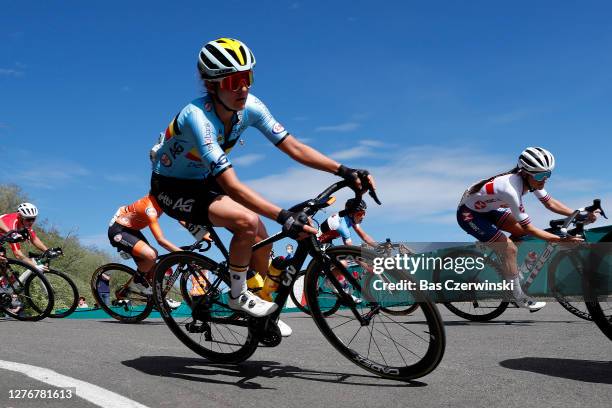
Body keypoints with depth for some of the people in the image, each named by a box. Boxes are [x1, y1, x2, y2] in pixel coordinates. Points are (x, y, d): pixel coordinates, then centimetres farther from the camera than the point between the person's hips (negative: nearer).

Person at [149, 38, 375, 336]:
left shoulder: (250, 106, -15)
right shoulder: (198, 117, -35)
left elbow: (293, 147, -15)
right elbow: (231, 186, -40)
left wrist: (344, 171, -26)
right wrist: (283, 217, -48)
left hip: (204, 181, 7)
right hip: (172, 188, -7)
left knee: (261, 240, -1)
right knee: (247, 222, -29)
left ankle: (264, 314, 21)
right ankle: (238, 296, -5)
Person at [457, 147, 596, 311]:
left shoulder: (530, 179, -12)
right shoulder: (511, 189, -35)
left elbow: (550, 203, -1)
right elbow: (530, 228, -29)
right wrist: (561, 240, -29)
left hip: (486, 208, 9)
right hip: (468, 214, -9)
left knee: (521, 231, 1)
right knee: (510, 249, -15)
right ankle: (519, 297, -2)